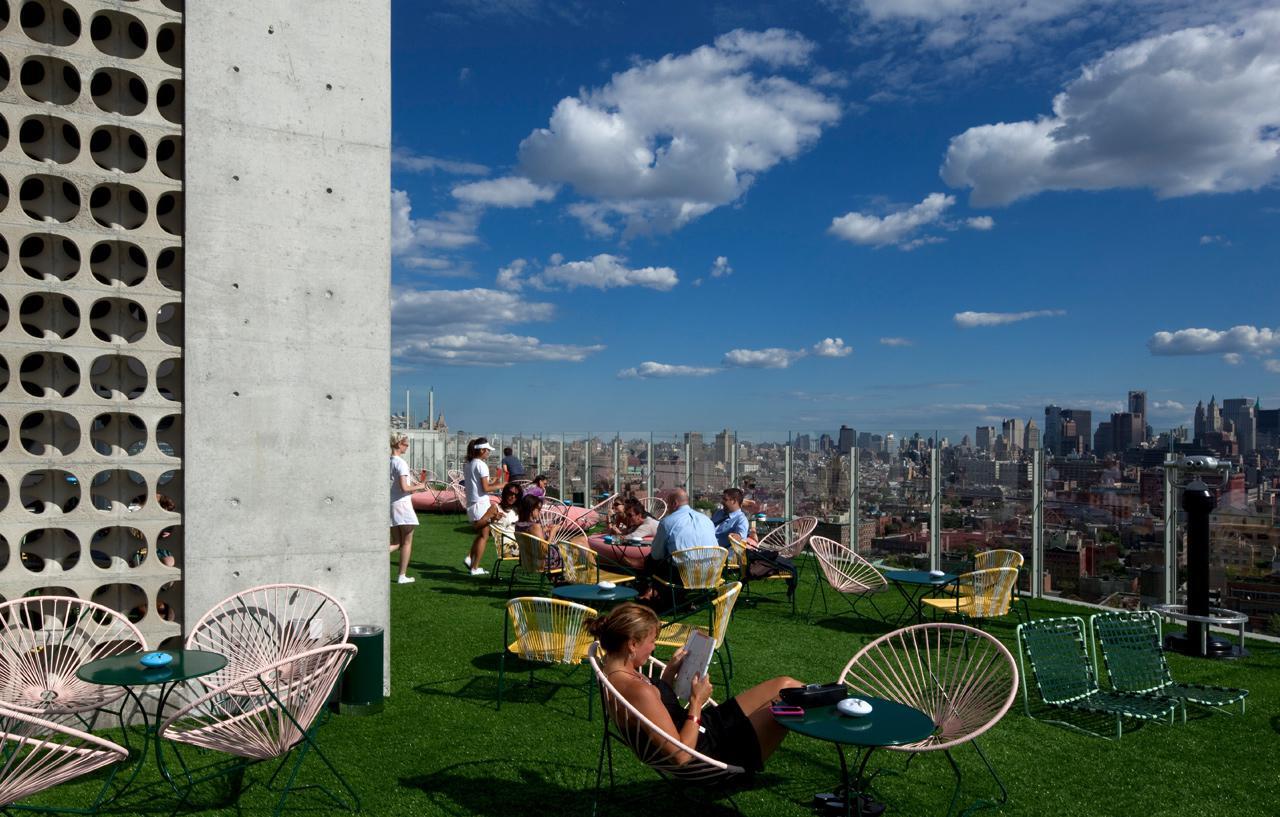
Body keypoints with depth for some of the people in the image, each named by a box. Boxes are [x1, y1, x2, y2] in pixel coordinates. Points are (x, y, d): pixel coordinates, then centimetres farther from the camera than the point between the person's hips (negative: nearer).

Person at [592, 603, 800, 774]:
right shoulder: (638, 690, -33)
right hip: (712, 749, -9)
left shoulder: (612, 671, -3)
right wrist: (697, 702, -21)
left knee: (785, 684, 11)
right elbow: (681, 756, -29)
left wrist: (670, 672, 5)